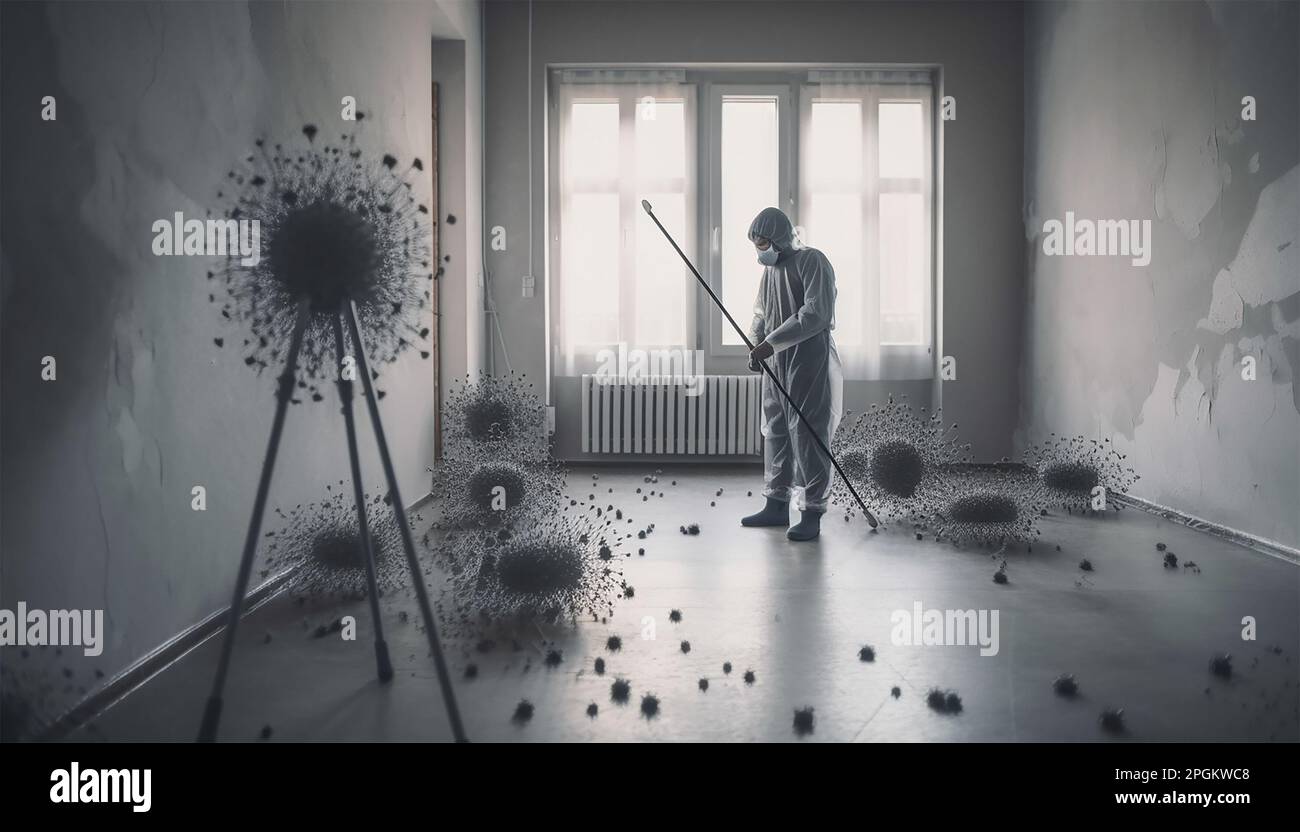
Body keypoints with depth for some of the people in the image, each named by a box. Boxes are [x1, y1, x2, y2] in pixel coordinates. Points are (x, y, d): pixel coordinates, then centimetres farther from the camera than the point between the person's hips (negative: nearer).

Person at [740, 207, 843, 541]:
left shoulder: (812, 261, -9)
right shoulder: (770, 269, 16)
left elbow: (816, 314, -20)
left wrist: (770, 343, -21)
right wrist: (756, 344, 0)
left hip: (809, 358, -8)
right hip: (776, 361, 8)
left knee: (808, 434, -7)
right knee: (775, 432, 11)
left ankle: (812, 513, -2)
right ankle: (777, 505, 21)